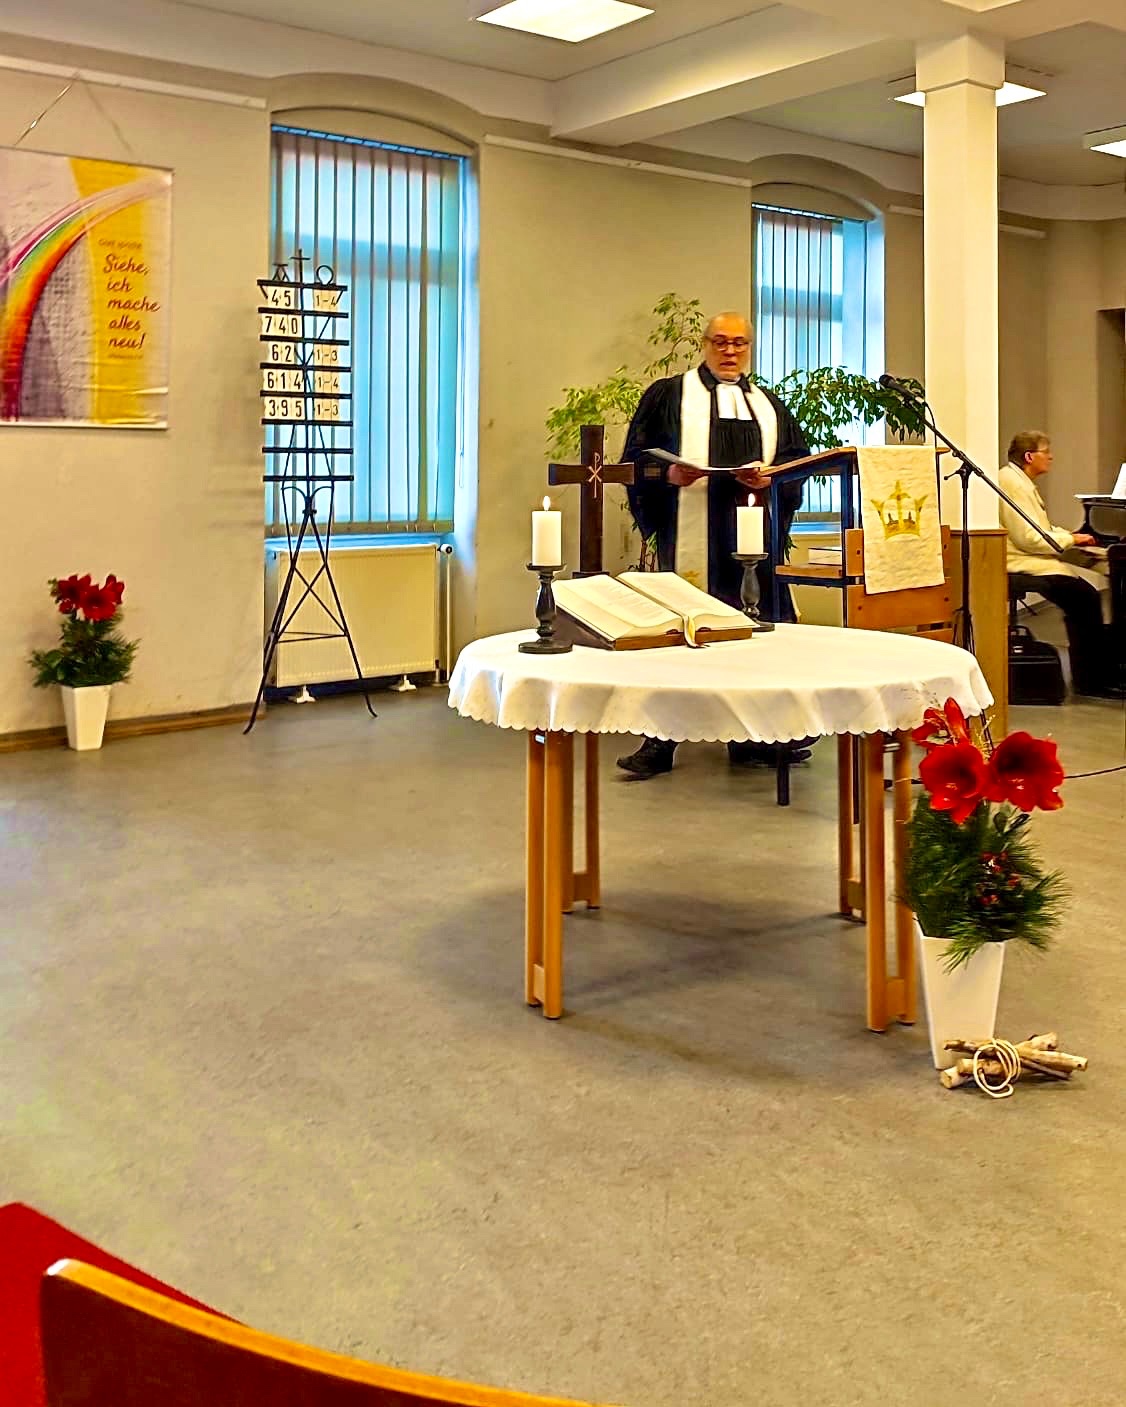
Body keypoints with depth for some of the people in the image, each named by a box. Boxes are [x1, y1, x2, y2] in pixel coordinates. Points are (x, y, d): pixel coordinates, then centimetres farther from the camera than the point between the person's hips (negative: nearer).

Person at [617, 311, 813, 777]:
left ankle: (751, 736, 11)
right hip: (690, 533, -3)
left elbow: (798, 459, 14)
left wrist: (770, 478, -6)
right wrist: (668, 475, -15)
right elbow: (637, 457, 4)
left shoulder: (768, 405, 20)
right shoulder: (668, 395, 9)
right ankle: (660, 742, -3)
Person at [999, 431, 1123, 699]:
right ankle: (1091, 679, -11)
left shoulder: (1021, 482, 20)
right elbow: (1029, 538, -21)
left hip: (1031, 559, 11)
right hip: (1020, 566, -11)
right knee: (1085, 594, -18)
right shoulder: (1012, 483, -15)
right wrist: (1070, 540, -11)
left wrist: (1070, 536, 9)